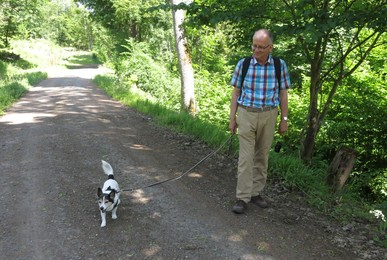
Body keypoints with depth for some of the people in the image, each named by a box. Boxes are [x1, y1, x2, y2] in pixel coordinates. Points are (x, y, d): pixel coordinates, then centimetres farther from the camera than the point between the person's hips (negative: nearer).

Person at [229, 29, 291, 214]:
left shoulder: (280, 65, -2)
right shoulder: (243, 64, -4)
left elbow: (283, 94, 3)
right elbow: (235, 93, 2)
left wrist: (284, 120, 2)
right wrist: (232, 119, 1)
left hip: (268, 115, 2)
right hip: (246, 115, -1)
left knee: (262, 156, 10)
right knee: (246, 157, -5)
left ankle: (256, 193, 22)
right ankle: (242, 198, 0)